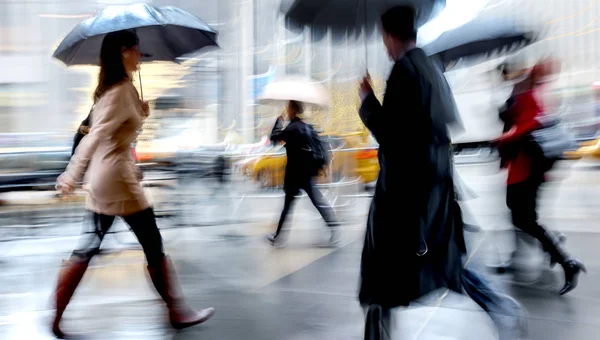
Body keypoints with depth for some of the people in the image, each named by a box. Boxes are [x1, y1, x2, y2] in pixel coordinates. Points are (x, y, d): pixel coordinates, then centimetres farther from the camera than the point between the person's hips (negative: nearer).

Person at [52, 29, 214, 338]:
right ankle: (178, 313, 13)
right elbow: (96, 135, -21)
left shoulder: (111, 88, 14)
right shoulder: (121, 90, -16)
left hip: (103, 177, 10)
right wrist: (72, 176, -22)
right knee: (153, 246, 1)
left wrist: (140, 115, 12)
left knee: (88, 248, 14)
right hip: (117, 176, -10)